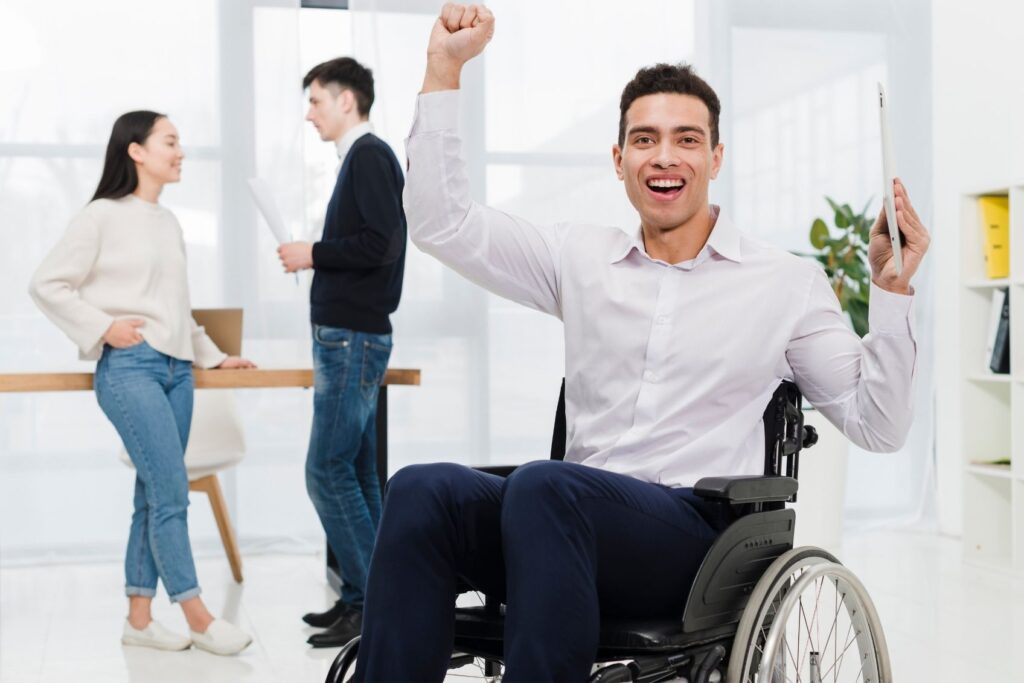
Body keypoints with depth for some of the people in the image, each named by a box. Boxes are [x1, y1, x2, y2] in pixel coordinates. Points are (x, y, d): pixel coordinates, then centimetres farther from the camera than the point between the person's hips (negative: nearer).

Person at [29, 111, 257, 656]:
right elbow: (47, 284, -5)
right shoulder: (103, 216, -4)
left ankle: (139, 617, 14)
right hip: (130, 367, -7)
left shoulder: (169, 222, 16)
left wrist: (213, 356, 19)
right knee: (171, 492, -9)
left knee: (155, 495, 7)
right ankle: (198, 619, -3)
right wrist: (104, 328, -10)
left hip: (176, 367, 7)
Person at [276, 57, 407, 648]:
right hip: (352, 335, 10)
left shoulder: (370, 156, -10)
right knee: (355, 473, 11)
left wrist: (312, 254, -10)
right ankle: (363, 597, 17)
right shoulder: (362, 158, 18)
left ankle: (372, 603, -4)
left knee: (329, 471, -9)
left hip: (353, 339, -10)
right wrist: (315, 257, 8)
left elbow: (378, 244, -22)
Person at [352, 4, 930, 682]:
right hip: (571, 524, 3)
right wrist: (444, 68, 11)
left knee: (544, 486, -35)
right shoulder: (580, 260, 18)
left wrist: (892, 289, -2)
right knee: (420, 490, -28)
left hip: (701, 534, -3)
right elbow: (442, 223, 13)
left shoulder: (790, 283, 12)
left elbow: (878, 426, 9)